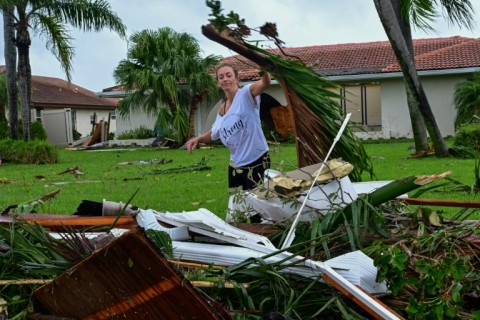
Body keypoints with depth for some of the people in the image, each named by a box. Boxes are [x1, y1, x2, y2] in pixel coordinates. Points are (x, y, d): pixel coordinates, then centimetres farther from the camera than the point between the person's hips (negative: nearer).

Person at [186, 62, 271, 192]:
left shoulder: (245, 94, -13)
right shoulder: (222, 109, 8)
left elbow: (264, 83, -34)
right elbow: (214, 133, 23)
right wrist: (198, 139, 5)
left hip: (257, 162, -7)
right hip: (236, 165, 7)